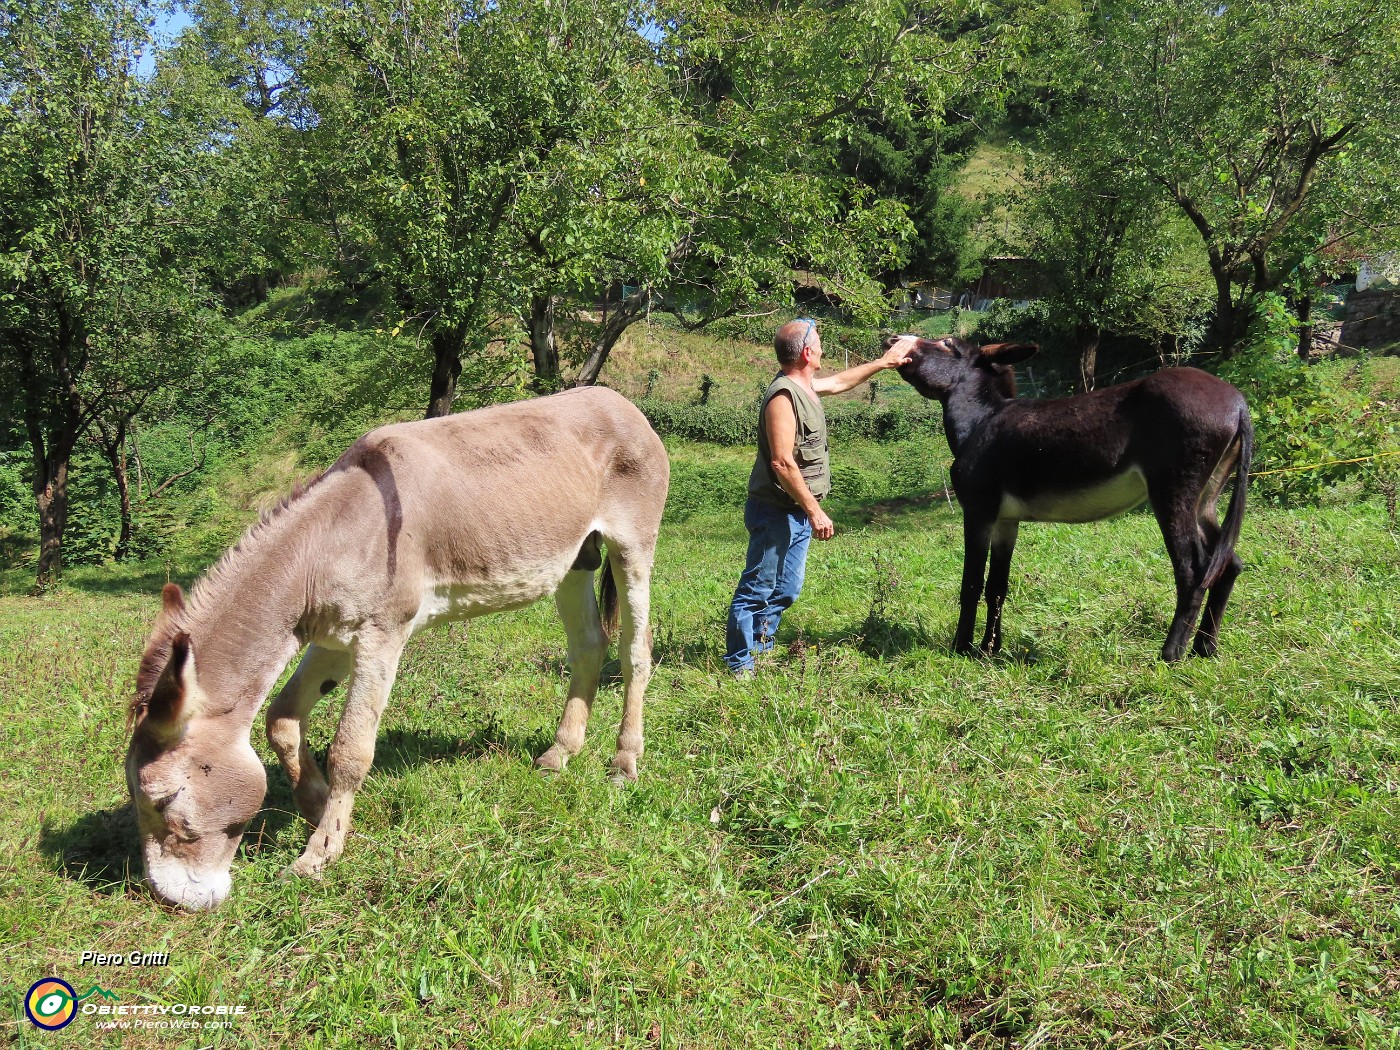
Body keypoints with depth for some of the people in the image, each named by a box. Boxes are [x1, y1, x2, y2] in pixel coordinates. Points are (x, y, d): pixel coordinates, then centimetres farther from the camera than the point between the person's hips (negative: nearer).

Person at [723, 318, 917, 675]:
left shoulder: (804, 387, 10)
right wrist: (815, 511, -23)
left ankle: (761, 652, 28)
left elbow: (840, 382, 33)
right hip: (776, 513, -10)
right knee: (757, 591, -2)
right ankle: (739, 665, 7)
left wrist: (884, 362, 38)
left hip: (798, 515, 10)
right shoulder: (783, 396, -20)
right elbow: (782, 463, -26)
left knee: (785, 591, 16)